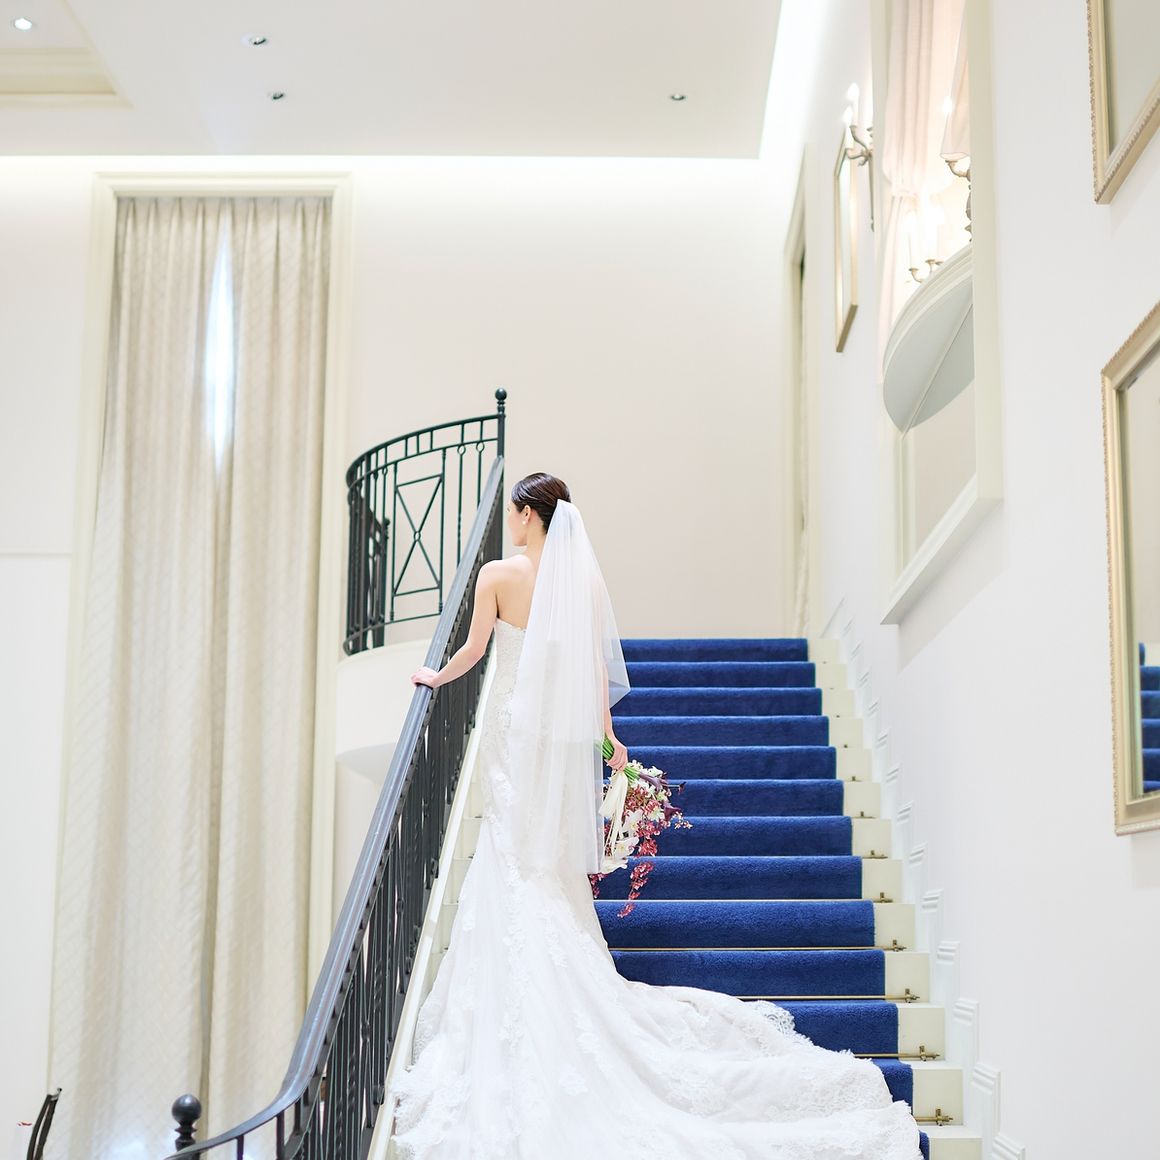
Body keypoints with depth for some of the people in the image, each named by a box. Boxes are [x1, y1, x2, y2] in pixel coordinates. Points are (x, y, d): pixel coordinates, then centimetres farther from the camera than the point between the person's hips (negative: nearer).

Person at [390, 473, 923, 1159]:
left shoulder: (499, 575, -10)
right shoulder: (585, 578, 1)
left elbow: (474, 650, 1)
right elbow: (595, 667, 3)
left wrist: (435, 677, 21)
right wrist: (608, 738, 10)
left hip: (515, 728, -4)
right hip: (568, 733, 4)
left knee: (517, 851, 3)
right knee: (555, 858, 14)